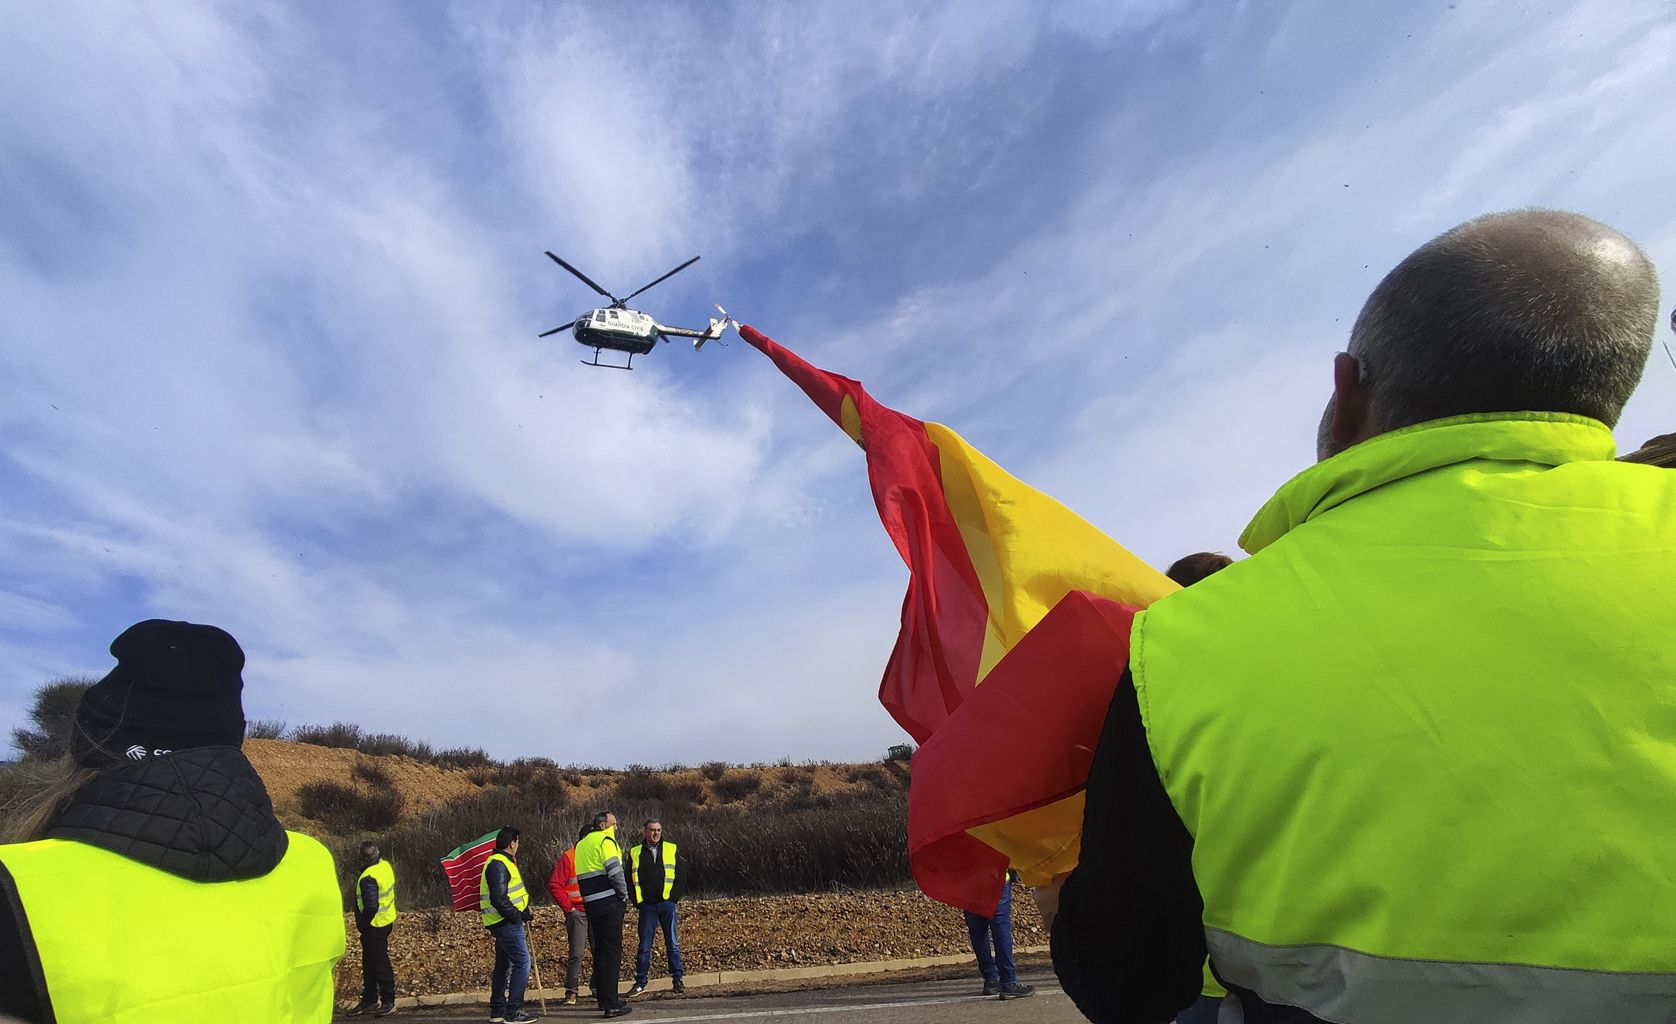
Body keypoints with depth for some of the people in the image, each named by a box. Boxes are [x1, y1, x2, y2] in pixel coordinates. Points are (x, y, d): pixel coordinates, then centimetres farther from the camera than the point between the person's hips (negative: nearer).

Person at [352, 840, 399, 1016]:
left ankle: (388, 1002, 13)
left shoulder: (368, 878, -27)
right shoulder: (386, 865, 1)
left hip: (375, 925, -9)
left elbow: (371, 906, -31)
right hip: (387, 920, 9)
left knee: (380, 964, 3)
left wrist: (361, 924, -14)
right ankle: (369, 999, 33)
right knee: (369, 962, 21)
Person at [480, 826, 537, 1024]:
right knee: (522, 962, -11)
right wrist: (518, 915, -17)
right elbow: (499, 899, -24)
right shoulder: (498, 864, -17)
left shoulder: (501, 862, 17)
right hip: (507, 923, -11)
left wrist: (522, 911, 14)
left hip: (504, 923, 11)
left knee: (503, 964, 18)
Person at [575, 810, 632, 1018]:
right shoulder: (605, 841, -9)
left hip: (591, 905, 8)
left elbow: (583, 876, 19)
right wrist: (624, 897, -4)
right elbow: (615, 872, -17)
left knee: (600, 951, 17)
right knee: (612, 951, -5)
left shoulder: (582, 845, 18)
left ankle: (603, 999, 25)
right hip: (609, 903, -8)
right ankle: (611, 1005, -5)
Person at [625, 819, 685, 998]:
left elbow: (681, 874, 6)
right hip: (646, 907, 0)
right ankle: (640, 982, 15)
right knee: (644, 945, 5)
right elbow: (629, 879, 8)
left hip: (667, 904, 0)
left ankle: (677, 979, 14)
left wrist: (674, 895, -4)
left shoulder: (671, 849, 6)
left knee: (672, 943, 5)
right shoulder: (635, 853, 6)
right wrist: (636, 901, 0)